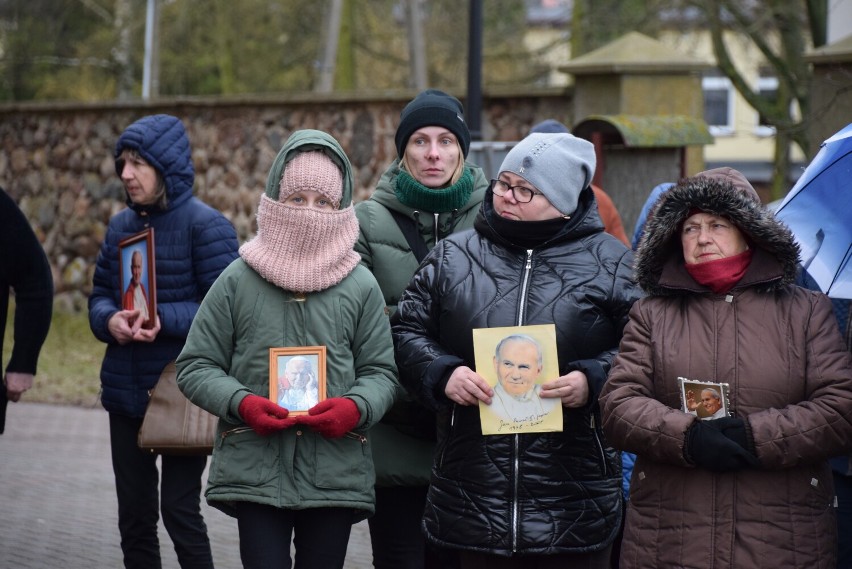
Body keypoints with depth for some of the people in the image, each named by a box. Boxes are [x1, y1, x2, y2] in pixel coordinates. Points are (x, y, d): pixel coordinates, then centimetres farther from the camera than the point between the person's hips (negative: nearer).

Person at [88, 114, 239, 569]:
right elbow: (100, 294, 12)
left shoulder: (205, 226, -10)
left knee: (179, 510, -4)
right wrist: (109, 320, -10)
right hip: (125, 393, 6)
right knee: (134, 513, 12)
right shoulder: (121, 225, 9)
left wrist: (165, 320, -26)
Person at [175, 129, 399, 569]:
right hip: (255, 472, -1)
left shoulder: (361, 286, 4)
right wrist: (241, 402, -13)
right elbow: (195, 366, 4)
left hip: (335, 474, 2)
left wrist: (356, 407, -14)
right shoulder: (238, 281, 1)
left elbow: (380, 371, 8)